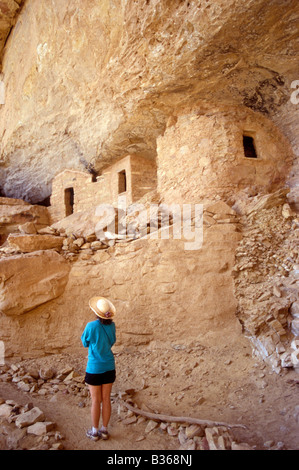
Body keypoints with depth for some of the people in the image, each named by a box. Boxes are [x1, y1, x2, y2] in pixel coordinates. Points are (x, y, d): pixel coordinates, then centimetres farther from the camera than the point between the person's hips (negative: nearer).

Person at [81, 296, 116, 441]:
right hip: (109, 366, 4)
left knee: (96, 400, 10)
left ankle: (95, 432, 26)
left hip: (94, 368, -4)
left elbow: (85, 343, -3)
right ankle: (104, 430, 28)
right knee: (106, 399, 14)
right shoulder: (111, 325, -6)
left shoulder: (91, 326, -20)